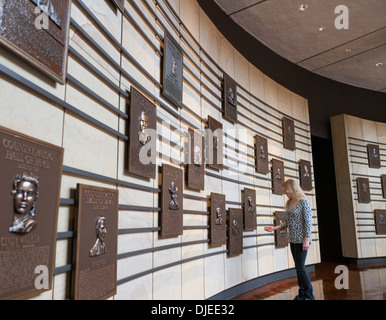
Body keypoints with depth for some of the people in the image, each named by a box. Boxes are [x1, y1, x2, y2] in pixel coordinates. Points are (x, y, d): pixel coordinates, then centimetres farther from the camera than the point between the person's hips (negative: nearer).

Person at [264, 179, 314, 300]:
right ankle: (302, 293, 20)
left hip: (301, 240, -7)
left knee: (300, 267, -6)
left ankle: (309, 295, 8)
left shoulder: (303, 202, -10)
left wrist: (306, 240, -17)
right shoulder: (289, 204, 11)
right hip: (292, 240, 7)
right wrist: (274, 228, 8)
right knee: (299, 267, 11)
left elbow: (308, 222, -13)